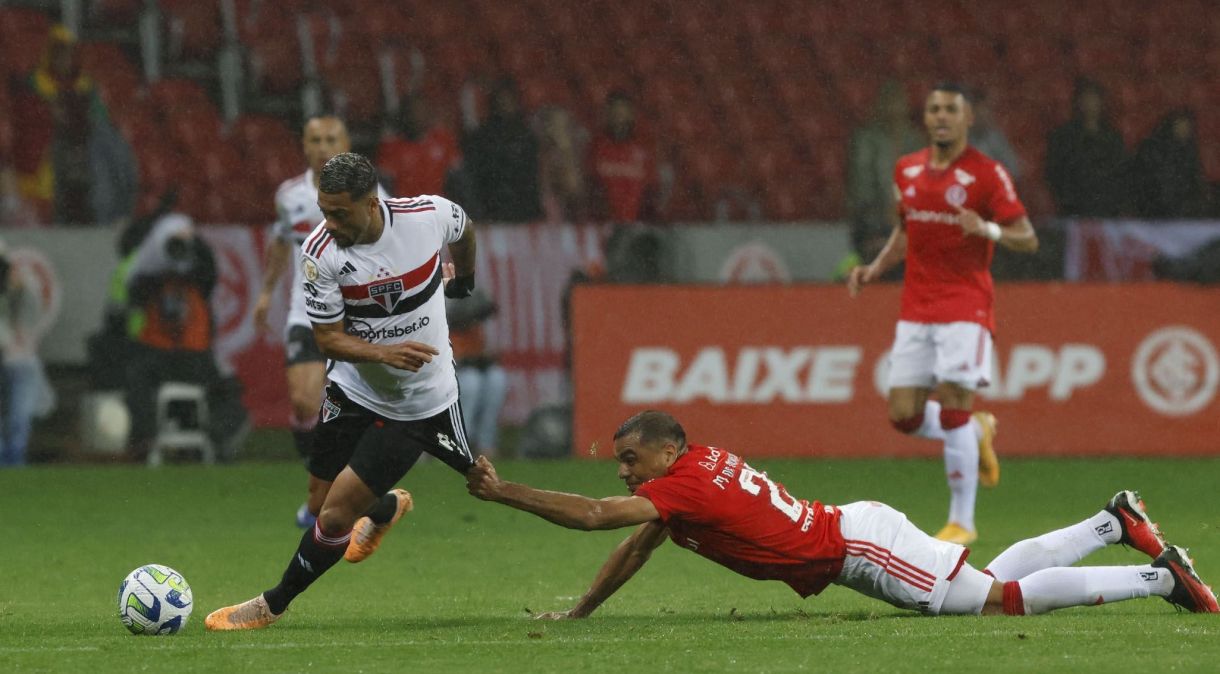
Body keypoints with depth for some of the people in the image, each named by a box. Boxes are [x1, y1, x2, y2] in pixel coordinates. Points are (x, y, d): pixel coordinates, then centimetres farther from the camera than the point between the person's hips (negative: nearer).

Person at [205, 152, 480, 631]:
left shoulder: (429, 215, -20)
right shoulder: (321, 250, -19)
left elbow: (464, 230, 7)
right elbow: (328, 338, -13)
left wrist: (464, 280, 26)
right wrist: (385, 353, -32)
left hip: (419, 403, -3)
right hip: (353, 388, 3)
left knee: (336, 515, -10)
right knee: (321, 502, 11)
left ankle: (274, 605, 11)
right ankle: (386, 508, 47)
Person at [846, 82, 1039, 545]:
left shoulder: (987, 173, -7)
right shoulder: (907, 170, 9)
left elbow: (1028, 240, -7)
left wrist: (988, 230, -27)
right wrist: (875, 268, 8)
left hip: (965, 307, -5)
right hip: (916, 310, 5)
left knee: (952, 410, -12)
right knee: (904, 416, -1)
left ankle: (962, 522, -1)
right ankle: (977, 432, 30)